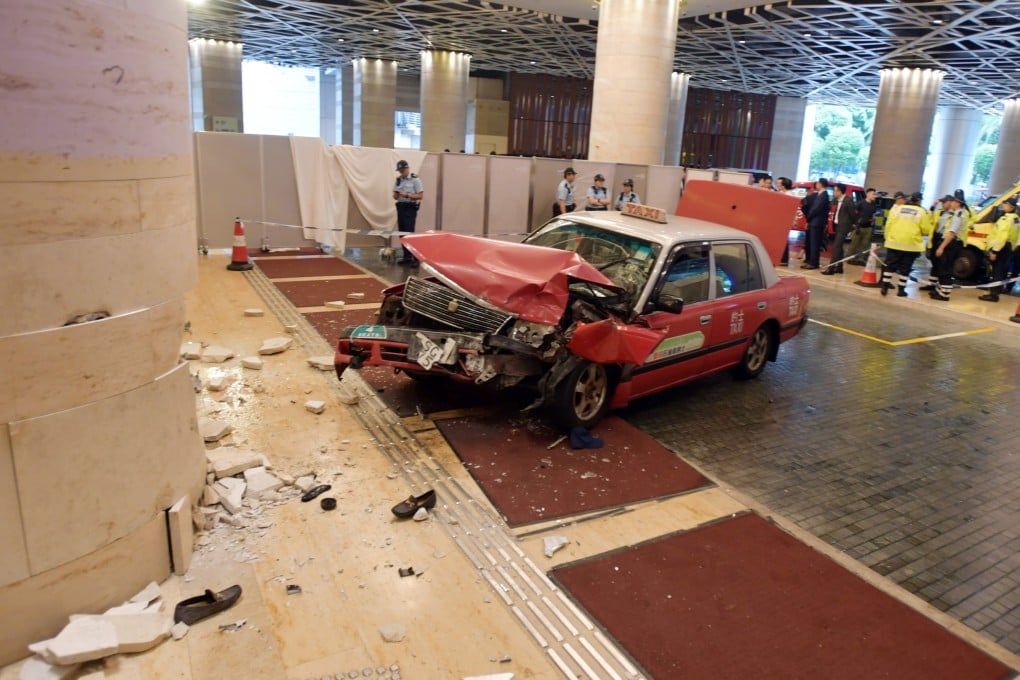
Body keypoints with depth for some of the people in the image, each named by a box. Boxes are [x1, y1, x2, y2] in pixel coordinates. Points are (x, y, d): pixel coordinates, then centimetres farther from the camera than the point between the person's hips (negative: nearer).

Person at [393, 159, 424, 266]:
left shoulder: (415, 179, -7)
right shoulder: (398, 180, 12)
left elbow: (420, 196, -10)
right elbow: (395, 196, 15)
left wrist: (407, 195, -21)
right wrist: (396, 195, -9)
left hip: (410, 208, -7)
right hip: (400, 207, 7)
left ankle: (415, 257, -9)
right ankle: (406, 256, 16)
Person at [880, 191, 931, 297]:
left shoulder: (897, 208, 4)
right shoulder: (922, 212, -2)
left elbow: (888, 224, 2)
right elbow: (927, 230, -2)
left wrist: (887, 237, 10)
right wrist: (917, 231, 18)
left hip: (894, 242, 2)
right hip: (912, 244, -2)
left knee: (890, 265, 9)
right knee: (905, 268, 6)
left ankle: (885, 287, 4)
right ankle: (901, 289, 9)